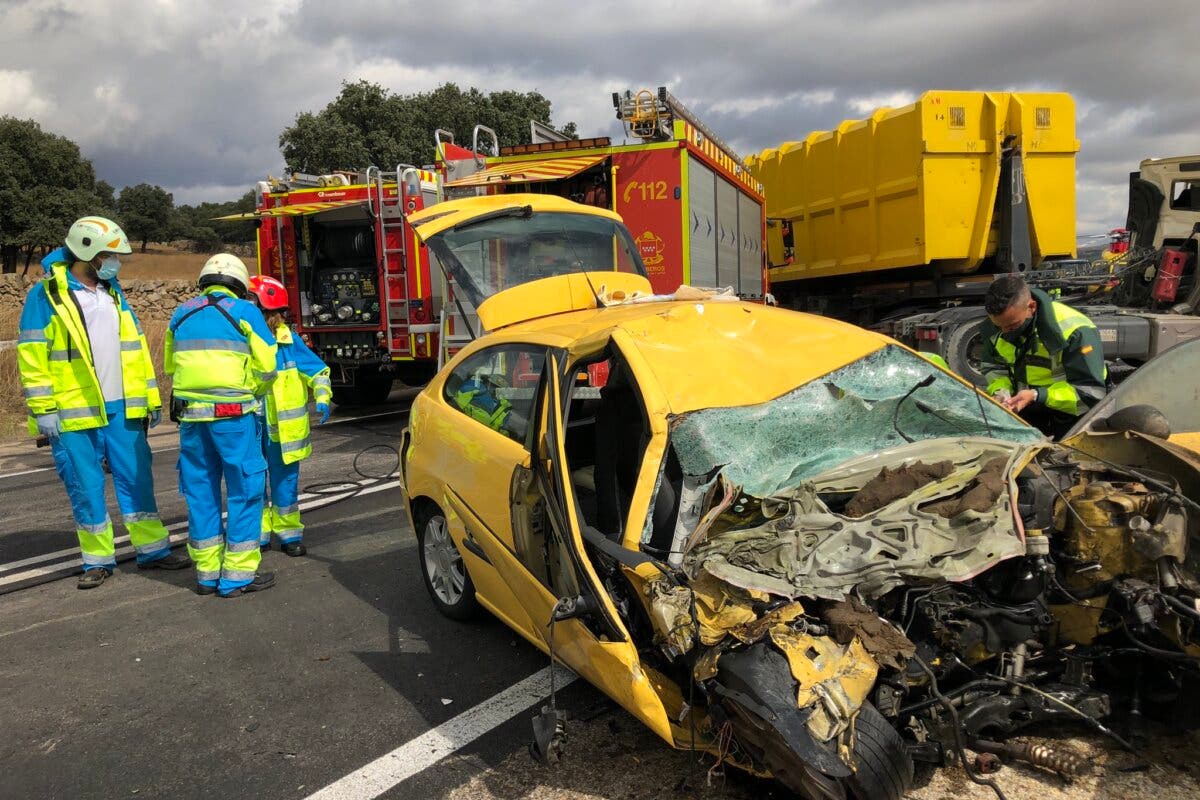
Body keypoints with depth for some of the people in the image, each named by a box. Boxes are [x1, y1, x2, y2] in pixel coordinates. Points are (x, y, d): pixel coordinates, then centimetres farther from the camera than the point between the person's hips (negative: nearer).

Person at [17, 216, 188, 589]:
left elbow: (135, 347, 15)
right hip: (75, 414, -5)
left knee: (137, 479, 8)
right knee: (86, 487, 5)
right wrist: (43, 409, -12)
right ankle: (98, 560, 17)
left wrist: (151, 398, 12)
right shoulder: (46, 294, -5)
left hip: (122, 409, 5)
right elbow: (32, 356, -8)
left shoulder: (113, 293, 12)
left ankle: (152, 550, 17)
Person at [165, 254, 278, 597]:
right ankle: (238, 575, 4)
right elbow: (266, 365, -5)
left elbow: (171, 365, 19)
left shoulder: (181, 314, 15)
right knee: (244, 490, 2)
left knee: (201, 490, 12)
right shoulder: (244, 311, 0)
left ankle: (207, 573, 19)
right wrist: (254, 393, 12)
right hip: (232, 414, -5)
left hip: (190, 414, 5)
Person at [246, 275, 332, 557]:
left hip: (283, 430, 0)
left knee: (284, 483, 9)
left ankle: (289, 533, 22)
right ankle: (258, 534, 22)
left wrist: (322, 399, -14)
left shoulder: (290, 343, -6)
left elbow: (318, 372, 0)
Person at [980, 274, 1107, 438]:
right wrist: (1000, 391, -16)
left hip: (1070, 412, -5)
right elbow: (994, 368, 7)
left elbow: (1092, 393, -24)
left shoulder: (1074, 331, -26)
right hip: (1026, 412, 5)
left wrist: (1036, 396, -33)